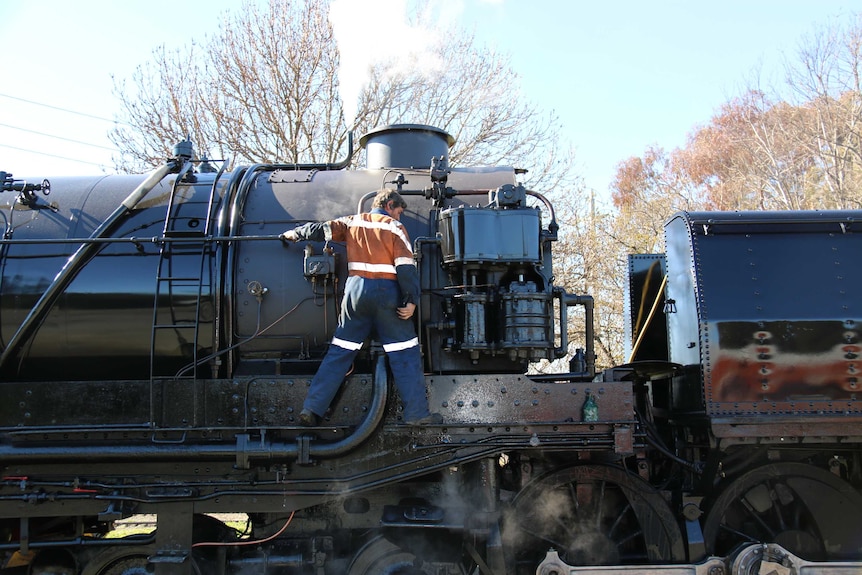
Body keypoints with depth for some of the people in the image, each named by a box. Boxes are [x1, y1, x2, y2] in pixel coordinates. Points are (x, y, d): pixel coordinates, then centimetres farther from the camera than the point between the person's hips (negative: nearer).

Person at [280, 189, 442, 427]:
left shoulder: (353, 222, 12)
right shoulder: (395, 227, 1)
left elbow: (321, 230, 14)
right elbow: (406, 266, -7)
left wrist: (295, 233, 30)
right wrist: (411, 300, -8)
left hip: (356, 290, 4)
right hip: (386, 292, -4)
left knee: (339, 352, 10)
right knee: (405, 354, 2)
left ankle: (312, 408, 7)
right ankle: (416, 413, 1)